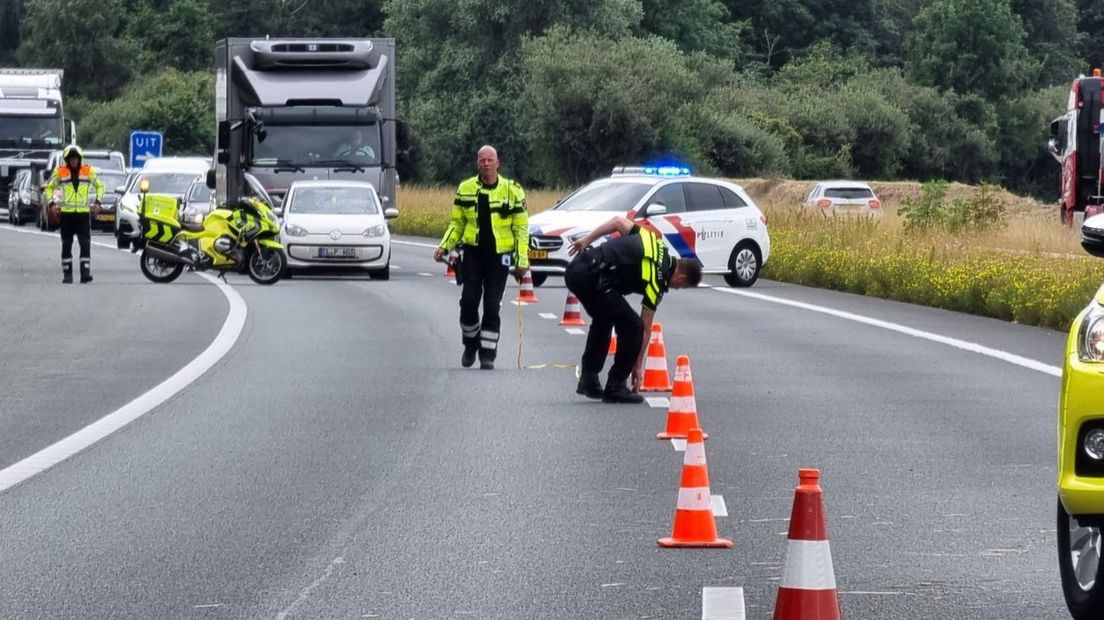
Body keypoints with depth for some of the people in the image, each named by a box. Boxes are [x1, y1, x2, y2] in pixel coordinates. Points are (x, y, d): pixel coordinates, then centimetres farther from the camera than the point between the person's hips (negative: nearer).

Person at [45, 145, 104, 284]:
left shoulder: (88, 170, 6)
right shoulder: (59, 171, 4)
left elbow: (99, 185, 19)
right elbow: (49, 187, 13)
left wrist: (98, 202, 5)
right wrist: (52, 203, -1)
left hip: (83, 212, 0)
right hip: (66, 213, 0)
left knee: (85, 243, -8)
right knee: (66, 244, 4)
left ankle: (85, 272, -9)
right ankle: (67, 273, 9)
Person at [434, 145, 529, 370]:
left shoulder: (512, 191, -1)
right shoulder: (466, 189, 5)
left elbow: (521, 227, 2)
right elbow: (456, 223, 12)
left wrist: (522, 260, -3)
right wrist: (444, 246, -3)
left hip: (499, 255, -1)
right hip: (473, 252, 1)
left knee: (492, 307, -1)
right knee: (468, 302, -4)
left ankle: (488, 355, 6)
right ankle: (471, 344, 20)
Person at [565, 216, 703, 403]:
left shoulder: (655, 243, 18)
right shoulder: (657, 282, 1)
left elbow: (618, 221, 17)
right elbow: (646, 328, 7)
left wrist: (586, 240, 21)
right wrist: (638, 365, 16)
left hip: (575, 268, 9)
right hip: (592, 278, -9)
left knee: (603, 319, 28)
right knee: (632, 326, 0)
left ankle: (588, 379, 28)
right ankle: (615, 387, 5)